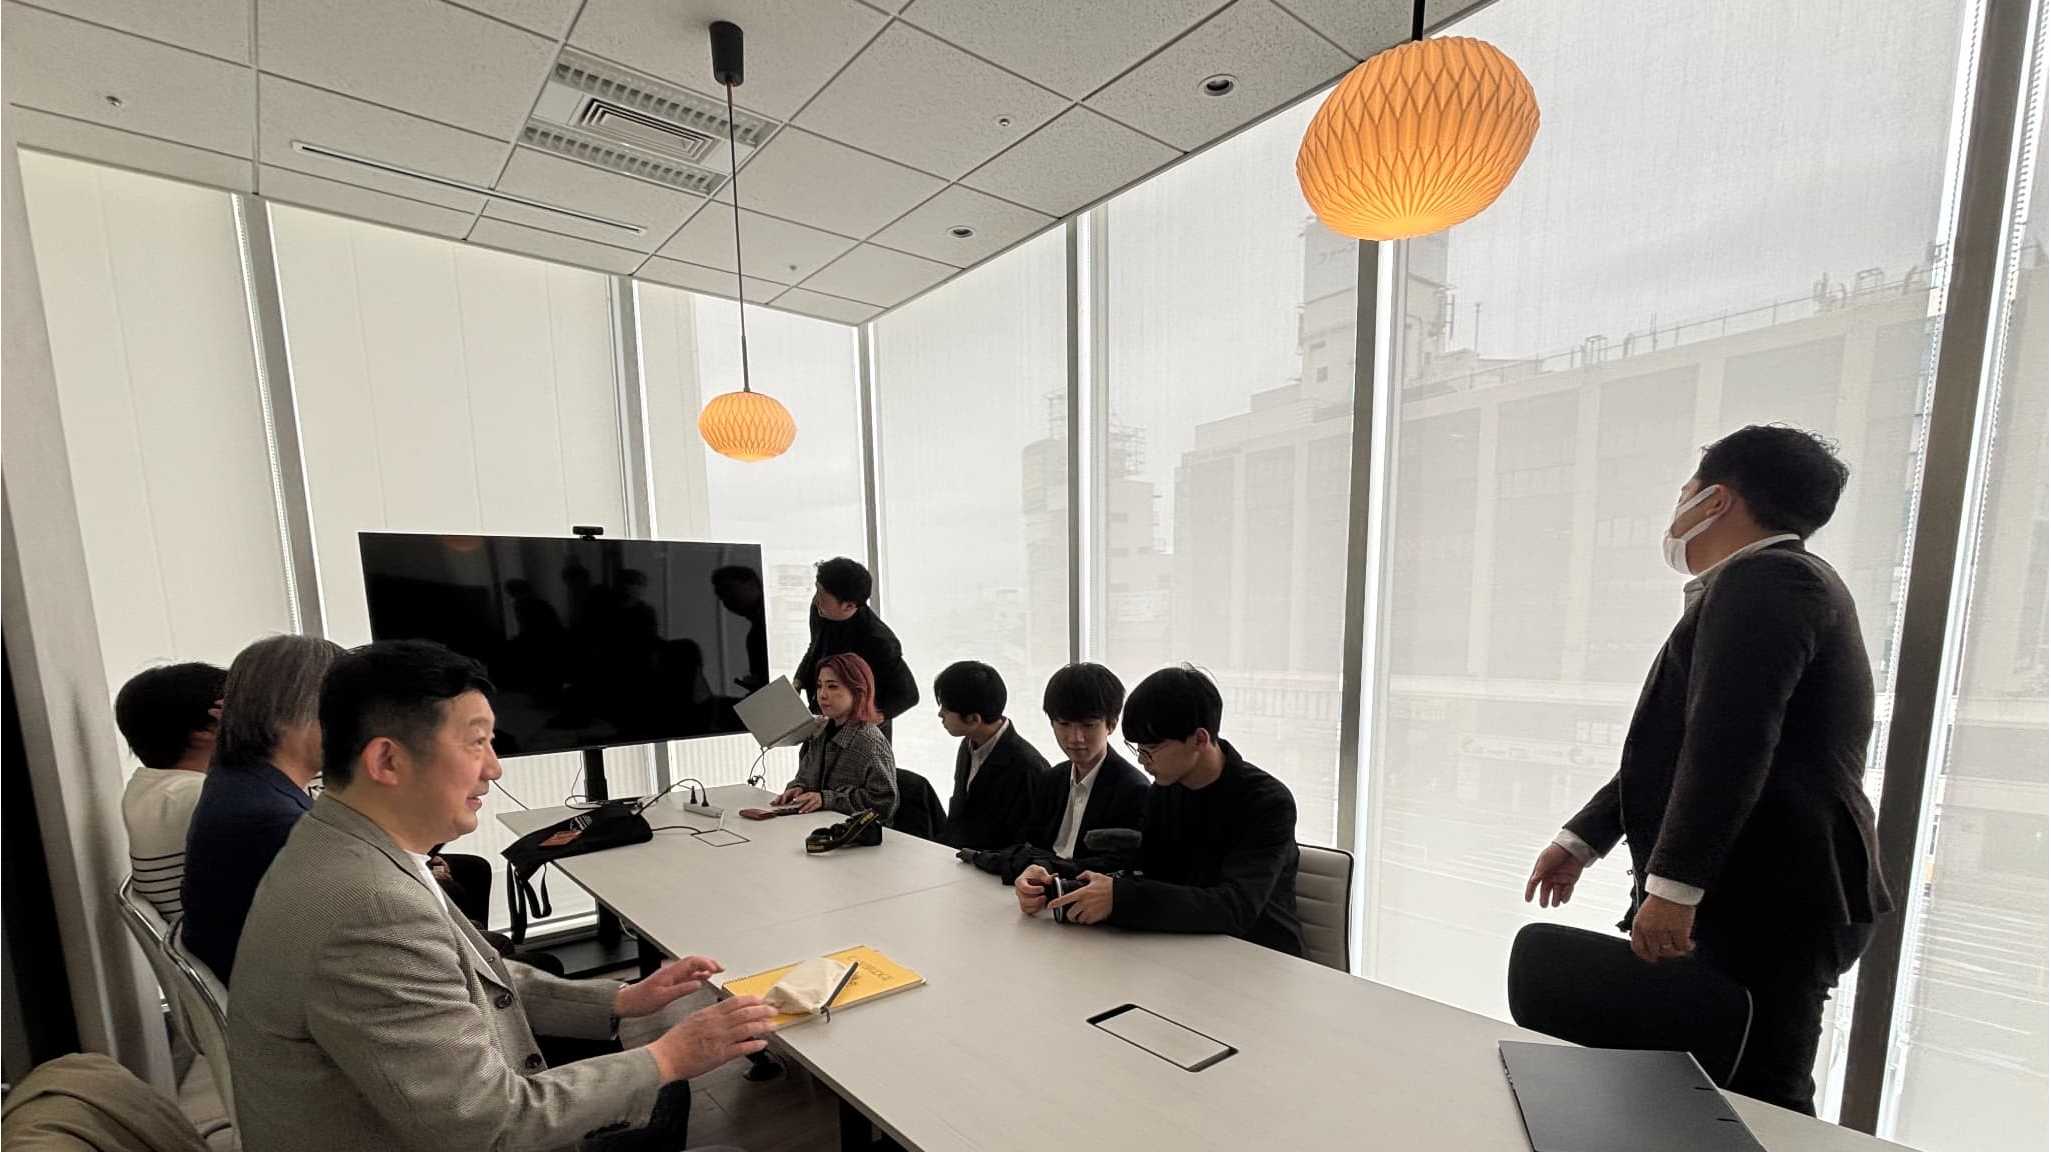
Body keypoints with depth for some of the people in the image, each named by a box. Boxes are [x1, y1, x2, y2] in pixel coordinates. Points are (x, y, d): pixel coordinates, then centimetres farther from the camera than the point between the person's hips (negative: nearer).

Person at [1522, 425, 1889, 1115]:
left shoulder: (1762, 579, -13)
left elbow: (1729, 744, -25)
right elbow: (1678, 745, 21)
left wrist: (1672, 885, -26)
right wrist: (1581, 841, 19)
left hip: (1764, 907, -10)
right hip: (1755, 901, 10)